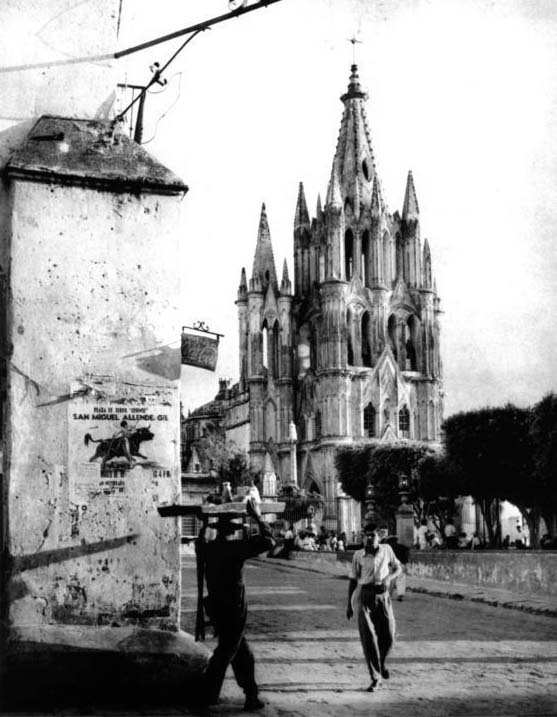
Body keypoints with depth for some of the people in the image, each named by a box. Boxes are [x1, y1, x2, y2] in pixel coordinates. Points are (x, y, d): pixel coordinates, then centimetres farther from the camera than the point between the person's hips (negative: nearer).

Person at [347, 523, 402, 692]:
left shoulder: (386, 550, 3)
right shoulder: (358, 555, 0)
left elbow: (398, 568, 13)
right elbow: (353, 579, 7)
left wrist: (388, 578, -9)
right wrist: (349, 604, 8)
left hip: (382, 596, 2)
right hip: (363, 596, -2)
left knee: (388, 637, 2)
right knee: (368, 637, -11)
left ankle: (381, 662, 37)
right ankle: (375, 678, -4)